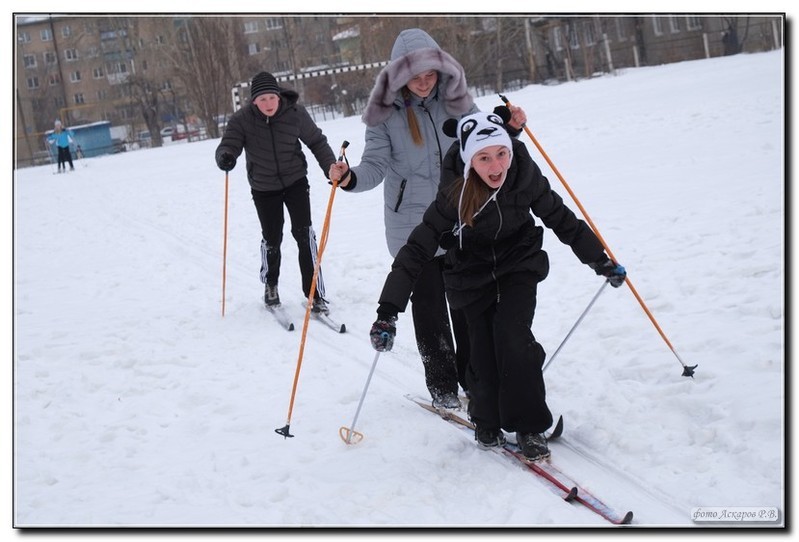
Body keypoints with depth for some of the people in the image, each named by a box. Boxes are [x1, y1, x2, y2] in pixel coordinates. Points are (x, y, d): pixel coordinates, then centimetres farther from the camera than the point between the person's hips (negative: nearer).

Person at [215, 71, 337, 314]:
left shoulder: (295, 113, -15)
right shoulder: (242, 119, -17)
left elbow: (317, 141, -3)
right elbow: (228, 145, -22)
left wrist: (332, 169, -10)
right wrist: (225, 157, -46)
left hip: (295, 181, 0)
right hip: (264, 188, 0)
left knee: (304, 234, -11)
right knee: (271, 239, 8)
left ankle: (315, 294, -6)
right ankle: (270, 285, 36)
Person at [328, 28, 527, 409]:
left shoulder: (454, 99, 1)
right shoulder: (386, 113, -6)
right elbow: (376, 166, -9)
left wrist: (509, 129, -8)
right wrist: (351, 178, -29)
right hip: (412, 227, -2)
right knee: (429, 309, 4)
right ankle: (442, 385, 18)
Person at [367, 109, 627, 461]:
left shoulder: (525, 176, -20)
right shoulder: (454, 194, -27)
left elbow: (561, 219, -3)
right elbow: (417, 249, -28)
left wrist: (600, 261, 6)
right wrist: (388, 310, -35)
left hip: (519, 265, 1)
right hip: (473, 275, -1)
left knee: (513, 337, -16)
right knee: (483, 349, -6)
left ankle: (530, 427, -2)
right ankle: (486, 420, 21)